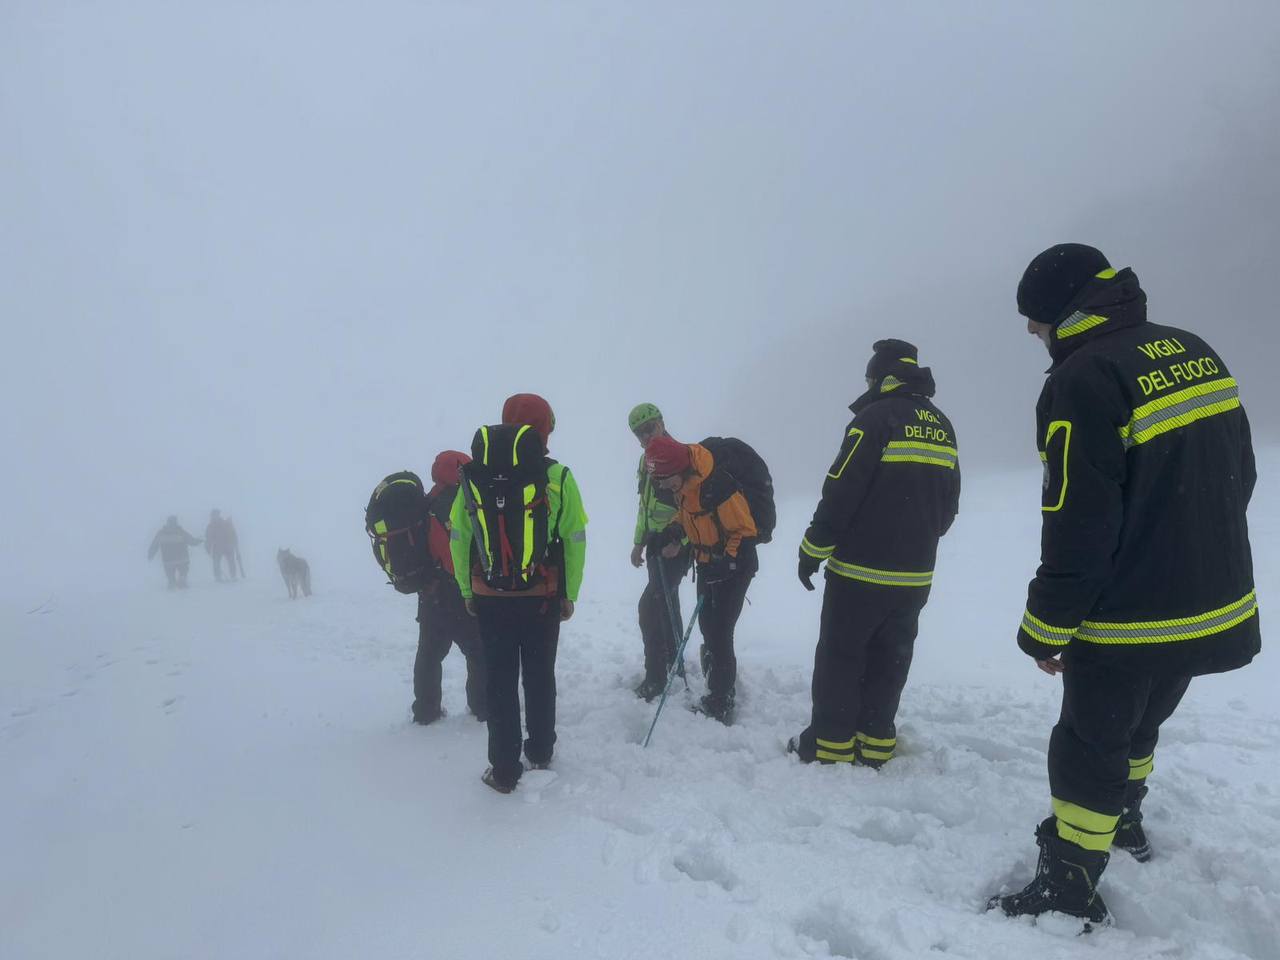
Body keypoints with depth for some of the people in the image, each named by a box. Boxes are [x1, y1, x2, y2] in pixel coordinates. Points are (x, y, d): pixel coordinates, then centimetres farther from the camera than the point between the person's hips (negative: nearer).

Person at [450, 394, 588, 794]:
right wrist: (570, 594, 5)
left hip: (490, 597, 1)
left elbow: (458, 539, 1)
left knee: (500, 681, 10)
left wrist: (467, 591, 12)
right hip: (543, 596, 0)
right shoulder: (558, 477, -9)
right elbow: (574, 541, -6)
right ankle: (540, 753, 31)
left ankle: (504, 770, 16)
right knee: (540, 676, 16)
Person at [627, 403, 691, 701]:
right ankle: (672, 660, 34)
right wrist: (640, 542, 20)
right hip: (656, 544, 9)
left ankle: (655, 677, 0)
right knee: (666, 602, 18)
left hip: (676, 545, -9)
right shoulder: (647, 460, 11)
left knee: (652, 606, -9)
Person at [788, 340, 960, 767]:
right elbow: (948, 505, 14)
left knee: (839, 656, 5)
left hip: (860, 571, -6)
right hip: (914, 576, 7)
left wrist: (812, 551, -7)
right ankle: (875, 743, 21)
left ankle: (829, 744, 11)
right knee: (889, 660, 14)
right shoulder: (942, 426, 10)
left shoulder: (876, 417, -12)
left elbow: (841, 493, -16)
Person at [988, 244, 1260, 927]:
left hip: (1131, 618, -8)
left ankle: (1070, 890, 19)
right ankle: (1122, 822, 48)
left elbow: (1079, 526, -22)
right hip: (1216, 605, 8)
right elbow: (1237, 476, 11)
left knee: (1088, 749, 7)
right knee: (1137, 724, 28)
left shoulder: (1082, 379, -22)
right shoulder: (1194, 352, 4)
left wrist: (1045, 630, -11)